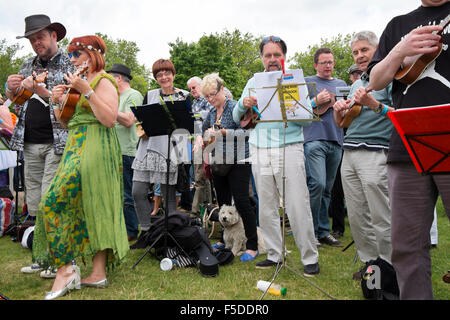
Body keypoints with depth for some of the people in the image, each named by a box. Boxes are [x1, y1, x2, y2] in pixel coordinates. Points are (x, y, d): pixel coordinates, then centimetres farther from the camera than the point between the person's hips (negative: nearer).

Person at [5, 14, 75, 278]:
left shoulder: (70, 64, 0)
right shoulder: (28, 66, 18)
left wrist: (39, 90, -20)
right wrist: (12, 89, 0)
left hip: (57, 143, -6)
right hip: (30, 143, 6)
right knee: (34, 205, 8)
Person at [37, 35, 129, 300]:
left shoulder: (103, 81, -4)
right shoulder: (79, 82, 23)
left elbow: (109, 119, -19)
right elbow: (68, 122, 23)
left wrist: (87, 91, -18)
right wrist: (59, 102, 6)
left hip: (95, 149, -9)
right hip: (77, 148, 9)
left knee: (54, 202, -14)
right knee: (91, 207, 6)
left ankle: (66, 268, -4)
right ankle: (98, 273, 11)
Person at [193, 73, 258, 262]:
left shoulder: (235, 107, -6)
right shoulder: (212, 112, 15)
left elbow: (246, 131, -15)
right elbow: (203, 130, 25)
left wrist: (223, 132, -22)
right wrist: (200, 138, 3)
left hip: (238, 161, -7)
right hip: (218, 163, 7)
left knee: (241, 202, -10)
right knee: (223, 203, 13)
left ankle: (252, 246, -2)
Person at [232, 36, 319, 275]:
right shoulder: (253, 83, 16)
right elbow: (237, 118, 15)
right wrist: (243, 104, -6)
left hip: (289, 147, -3)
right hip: (260, 149, 3)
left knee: (298, 206, -4)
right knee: (266, 206, 6)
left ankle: (310, 258, 9)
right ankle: (274, 255, 20)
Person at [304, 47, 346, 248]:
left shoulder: (341, 84, 23)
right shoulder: (307, 82, 9)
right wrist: (316, 101, -11)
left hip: (336, 141, 5)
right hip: (314, 139, -5)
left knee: (327, 188, 7)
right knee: (317, 184, -17)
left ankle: (323, 232, 15)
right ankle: (310, 231, -5)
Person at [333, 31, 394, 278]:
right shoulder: (356, 84, 22)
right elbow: (341, 124, 23)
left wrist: (373, 104, -21)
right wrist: (338, 110, 2)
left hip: (375, 153, -7)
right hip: (349, 153, 7)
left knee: (381, 219, -4)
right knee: (356, 217, 9)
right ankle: (370, 262, 22)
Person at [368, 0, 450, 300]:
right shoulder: (399, 25, 21)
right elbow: (376, 82, 13)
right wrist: (401, 50, -5)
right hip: (407, 149, 2)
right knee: (407, 245, 4)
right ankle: (415, 293, 17)